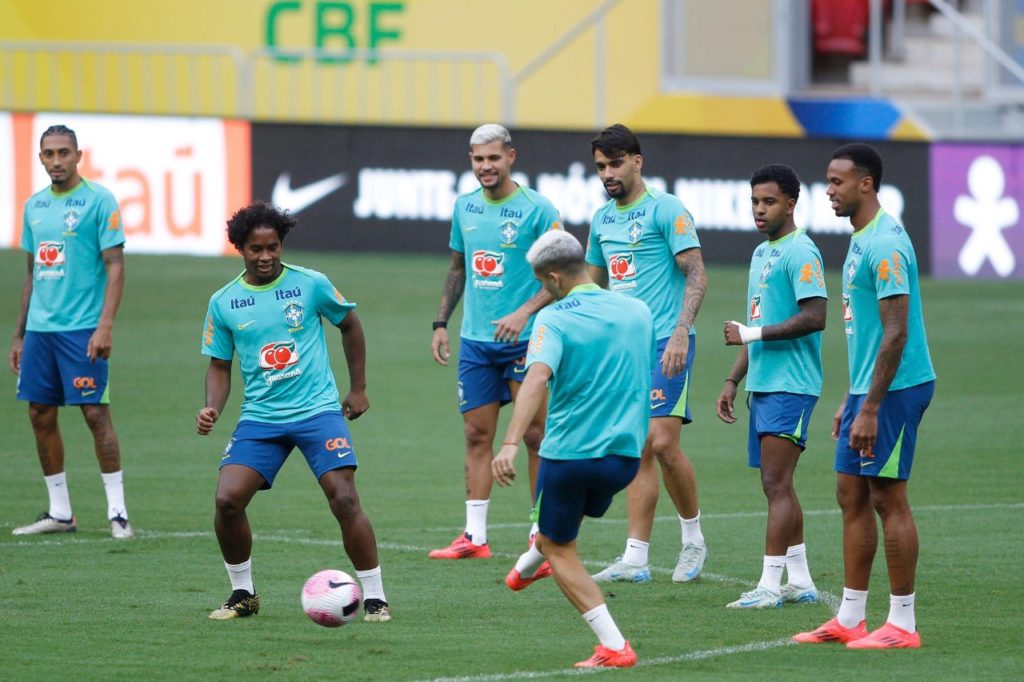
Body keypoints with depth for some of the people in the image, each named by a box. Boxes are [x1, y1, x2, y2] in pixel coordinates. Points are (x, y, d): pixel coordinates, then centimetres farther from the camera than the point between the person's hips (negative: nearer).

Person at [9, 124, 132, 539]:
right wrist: (19, 334, 18)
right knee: (40, 415, 6)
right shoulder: (35, 206, 14)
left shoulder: (99, 201, -6)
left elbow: (115, 266, -10)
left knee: (95, 413, -9)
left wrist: (105, 326, -19)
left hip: (83, 329, -7)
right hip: (39, 328, 7)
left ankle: (118, 512, -4)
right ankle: (59, 512, 14)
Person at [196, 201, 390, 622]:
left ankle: (374, 598, -3)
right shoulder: (223, 303, 3)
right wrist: (212, 408, -7)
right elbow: (219, 365, 11)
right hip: (260, 417, 2)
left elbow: (350, 326, 12)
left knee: (344, 500, -15)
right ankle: (242, 594, 8)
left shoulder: (311, 284, -3)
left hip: (318, 409, -2)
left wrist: (358, 389, 13)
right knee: (227, 499, -13)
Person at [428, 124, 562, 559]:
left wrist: (525, 312, -21)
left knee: (535, 435, -3)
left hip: (525, 341, -5)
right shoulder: (465, 207, 9)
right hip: (475, 340, 5)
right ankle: (475, 536, 9)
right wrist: (441, 322, 14)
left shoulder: (536, 209, -8)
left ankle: (545, 532, 4)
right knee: (477, 435, 5)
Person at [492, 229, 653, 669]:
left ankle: (613, 647, 2)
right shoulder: (638, 312, 5)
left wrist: (511, 443, -39)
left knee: (558, 547, 12)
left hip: (570, 452, -5)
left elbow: (537, 378, -29)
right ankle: (532, 564, 63)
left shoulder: (554, 319, -12)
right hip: (626, 454, 5)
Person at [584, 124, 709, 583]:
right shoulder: (602, 219, 15)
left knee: (662, 442, -14)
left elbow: (696, 276, -11)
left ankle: (693, 538, 4)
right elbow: (593, 284, 26)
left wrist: (681, 334, -22)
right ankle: (635, 558, 3)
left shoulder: (665, 209, -6)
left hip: (665, 343, -7)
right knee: (638, 453, 4)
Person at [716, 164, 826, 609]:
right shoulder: (761, 253, 19)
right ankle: (799, 581, 14)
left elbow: (814, 318, -20)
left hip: (790, 386, -10)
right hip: (764, 385, 10)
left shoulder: (800, 253, -11)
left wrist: (750, 334, -16)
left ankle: (770, 584, -11)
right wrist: (733, 380, 22)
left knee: (777, 484, -11)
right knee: (776, 486, 10)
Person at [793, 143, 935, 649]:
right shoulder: (861, 240, 15)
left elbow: (896, 333, -21)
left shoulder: (885, 244, -17)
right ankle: (850, 618, 15)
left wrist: (870, 408, -22)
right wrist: (851, 400, 23)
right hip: (867, 388, 10)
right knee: (852, 496, 11)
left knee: (888, 497, -5)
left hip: (894, 389, -10)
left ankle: (902, 624, 0)